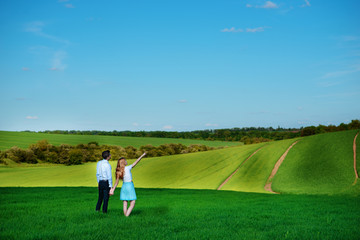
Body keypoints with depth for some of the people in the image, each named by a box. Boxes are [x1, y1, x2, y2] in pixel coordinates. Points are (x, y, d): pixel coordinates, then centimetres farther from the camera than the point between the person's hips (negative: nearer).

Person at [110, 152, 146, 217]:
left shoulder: (119, 171, 4)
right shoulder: (127, 168, -11)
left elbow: (117, 182, 3)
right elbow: (136, 162, -5)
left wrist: (113, 189, 8)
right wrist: (142, 155, 3)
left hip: (124, 186, 6)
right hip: (130, 186, -6)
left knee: (125, 203, 7)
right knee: (132, 203, -2)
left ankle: (125, 215, 6)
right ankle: (127, 215, -14)